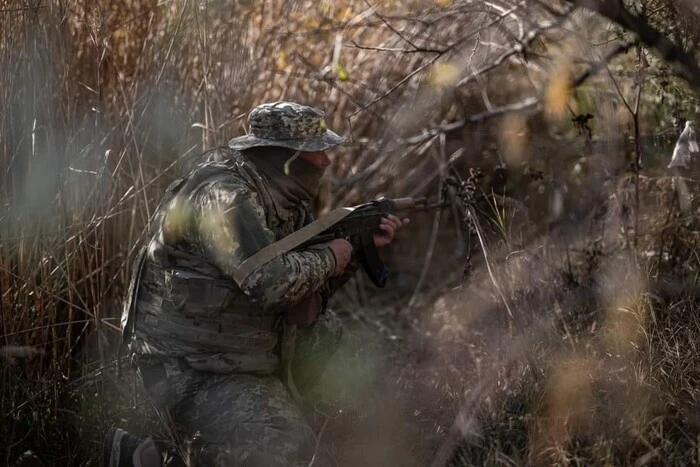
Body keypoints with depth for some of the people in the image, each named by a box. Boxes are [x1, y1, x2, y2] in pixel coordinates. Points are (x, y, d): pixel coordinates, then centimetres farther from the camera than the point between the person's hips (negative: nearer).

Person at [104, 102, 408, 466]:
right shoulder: (223, 195, -21)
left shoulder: (284, 200, 8)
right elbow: (269, 282, -31)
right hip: (191, 365, -10)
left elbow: (310, 287, 14)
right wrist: (329, 258, -15)